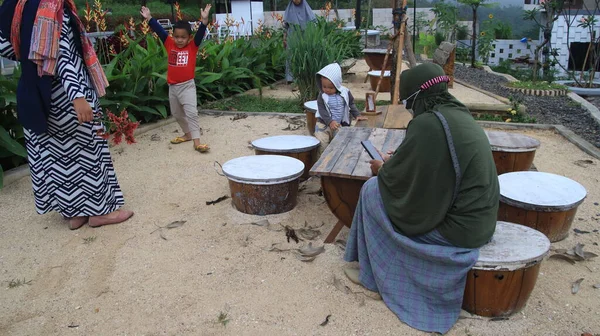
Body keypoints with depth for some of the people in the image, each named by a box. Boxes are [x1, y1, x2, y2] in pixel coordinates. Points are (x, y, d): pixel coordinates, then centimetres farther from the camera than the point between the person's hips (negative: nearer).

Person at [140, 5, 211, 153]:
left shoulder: (193, 46, -5)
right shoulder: (169, 45, 4)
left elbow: (200, 34, -18)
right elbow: (159, 31, 3)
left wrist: (204, 20, -32)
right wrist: (149, 18, -2)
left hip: (187, 85, -5)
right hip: (172, 86, 5)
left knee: (191, 112, -13)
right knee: (177, 114, 18)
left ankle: (197, 141, -14)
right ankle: (188, 133, 36)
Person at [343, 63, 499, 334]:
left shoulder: (427, 123, -23)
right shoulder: (458, 115, 6)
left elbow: (401, 177, -15)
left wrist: (382, 169, 6)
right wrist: (394, 163, 22)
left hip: (455, 226, -9)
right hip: (475, 218, 9)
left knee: (373, 192, 4)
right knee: (385, 183, 21)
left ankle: (372, 273, 21)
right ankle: (374, 266, 33)